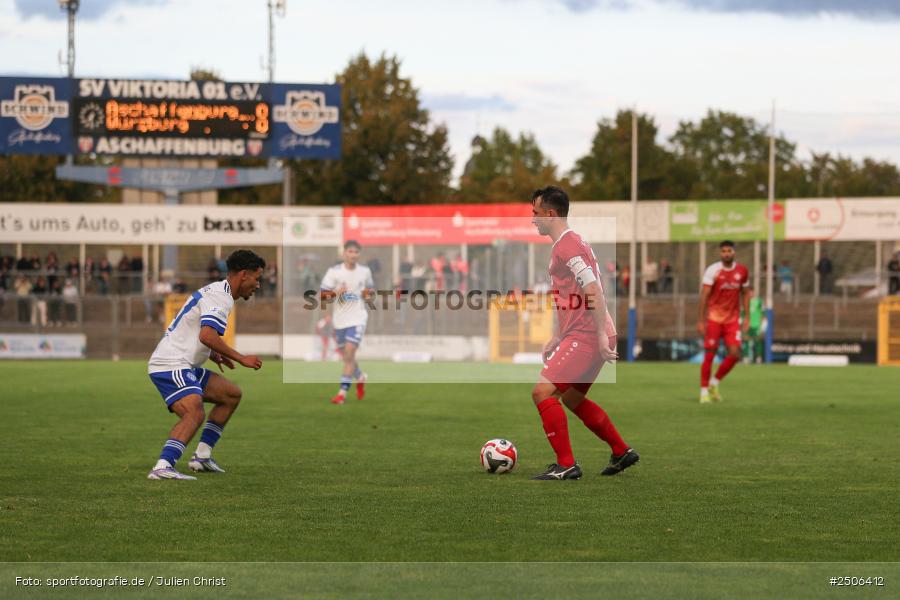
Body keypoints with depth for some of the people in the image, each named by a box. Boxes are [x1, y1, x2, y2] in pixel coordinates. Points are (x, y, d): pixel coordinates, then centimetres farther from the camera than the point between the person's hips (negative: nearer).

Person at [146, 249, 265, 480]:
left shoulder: (214, 291, 19)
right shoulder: (221, 297, -14)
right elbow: (207, 335, -29)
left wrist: (213, 354, 18)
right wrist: (241, 358, -20)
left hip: (183, 366, 11)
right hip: (171, 366, -11)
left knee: (232, 394, 17)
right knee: (194, 413, -30)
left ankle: (202, 456, 15)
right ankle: (163, 467, -44)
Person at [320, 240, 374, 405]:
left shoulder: (365, 271, 2)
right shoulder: (334, 272, -5)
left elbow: (371, 288, 21)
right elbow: (322, 297, -5)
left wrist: (369, 293, -2)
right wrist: (336, 293, -24)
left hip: (357, 318, -1)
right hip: (339, 320, 1)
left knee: (349, 353, -16)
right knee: (346, 357, 13)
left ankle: (342, 392, -15)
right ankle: (360, 378, 43)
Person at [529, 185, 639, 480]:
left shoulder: (567, 245, -14)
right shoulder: (568, 243, 19)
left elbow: (593, 291, -23)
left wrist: (602, 335, -26)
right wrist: (557, 339, 26)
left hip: (586, 336, -11)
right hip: (581, 335, 11)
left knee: (542, 391, -13)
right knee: (572, 398, 24)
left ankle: (566, 465, -11)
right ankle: (622, 452, 31)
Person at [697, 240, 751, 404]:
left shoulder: (742, 271, 3)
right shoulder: (713, 270, -9)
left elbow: (745, 294, 13)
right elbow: (704, 295, -11)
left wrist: (747, 317, 7)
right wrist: (701, 320, -15)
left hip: (732, 319, 3)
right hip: (714, 318, -3)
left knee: (735, 354, -7)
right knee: (710, 355, -3)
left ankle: (714, 383, 12)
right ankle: (704, 391, 6)